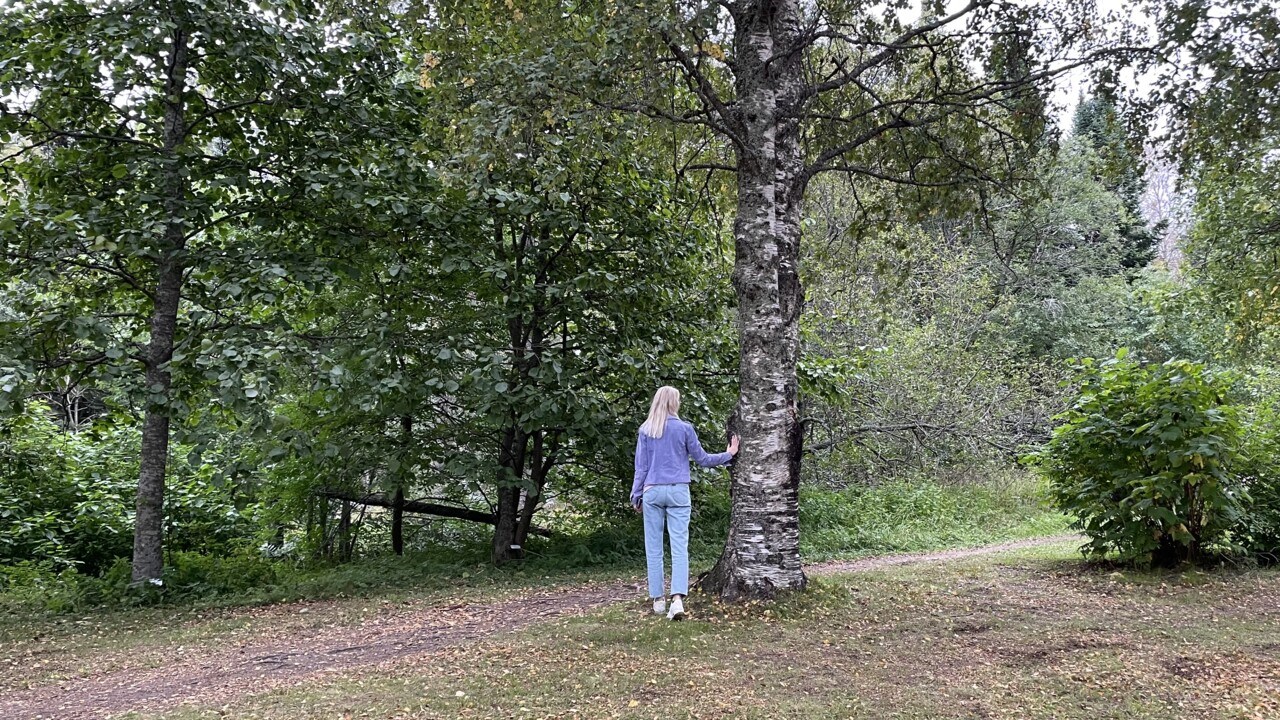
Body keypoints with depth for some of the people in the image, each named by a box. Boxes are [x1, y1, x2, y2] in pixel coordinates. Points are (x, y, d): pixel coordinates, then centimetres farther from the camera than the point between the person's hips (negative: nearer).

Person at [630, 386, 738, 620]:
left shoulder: (645, 430, 2)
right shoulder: (684, 428, -1)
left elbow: (641, 467, 4)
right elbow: (702, 458, 7)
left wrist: (636, 495, 12)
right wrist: (728, 454, 21)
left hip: (652, 492, 1)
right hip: (678, 492, -1)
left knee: (654, 548, 9)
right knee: (679, 547, -4)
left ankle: (658, 599, 12)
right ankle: (677, 599, -17)